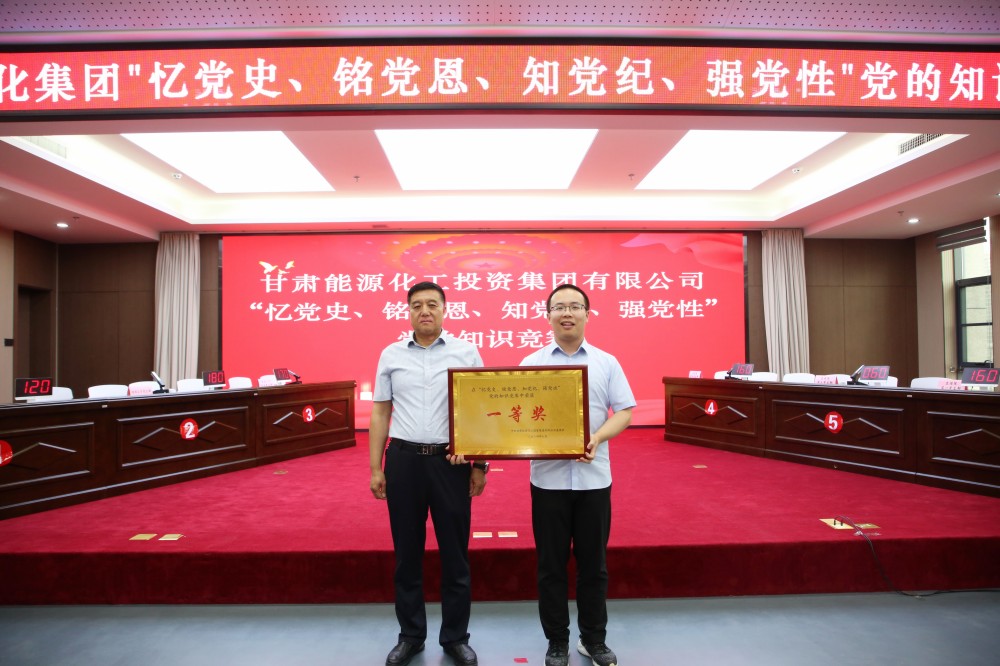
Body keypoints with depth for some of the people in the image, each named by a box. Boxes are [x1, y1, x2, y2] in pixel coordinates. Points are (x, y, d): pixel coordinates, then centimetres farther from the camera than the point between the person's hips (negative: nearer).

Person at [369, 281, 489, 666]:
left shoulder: (466, 353, 0)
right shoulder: (391, 355, 6)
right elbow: (380, 414, 8)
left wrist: (480, 465, -1)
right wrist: (375, 468, 4)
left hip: (451, 461, -1)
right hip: (403, 460, 2)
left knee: (455, 552, 9)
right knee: (407, 551, 13)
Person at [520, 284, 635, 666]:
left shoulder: (607, 363, 4)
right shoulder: (531, 364, 2)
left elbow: (624, 411, 1)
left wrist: (598, 438, -16)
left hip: (594, 477, 1)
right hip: (548, 477, 0)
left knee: (593, 563, 13)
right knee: (551, 564, 10)